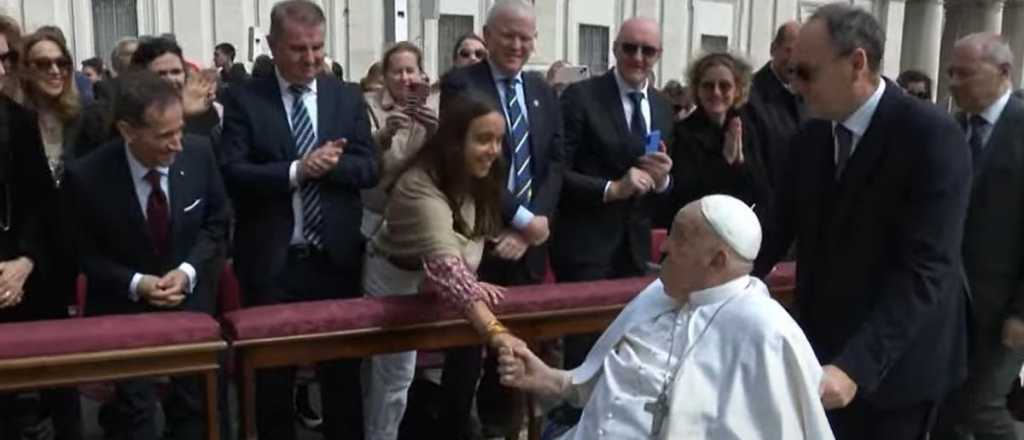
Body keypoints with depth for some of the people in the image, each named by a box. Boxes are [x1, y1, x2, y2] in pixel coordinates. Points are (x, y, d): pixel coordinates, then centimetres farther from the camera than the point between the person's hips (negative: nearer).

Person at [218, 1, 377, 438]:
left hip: (336, 258, 2)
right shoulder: (244, 99, -3)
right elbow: (232, 173, -12)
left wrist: (329, 164, -19)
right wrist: (295, 171, -23)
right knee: (272, 374, 14)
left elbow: (369, 169, -1)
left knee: (343, 369, 15)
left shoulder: (348, 98, 4)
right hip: (271, 262, -2)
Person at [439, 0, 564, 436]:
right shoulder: (460, 84, -7)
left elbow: (555, 165, 5)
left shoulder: (544, 92, 10)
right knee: (466, 343, 7)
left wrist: (530, 229, -9)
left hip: (529, 240, 5)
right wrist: (524, 218, -16)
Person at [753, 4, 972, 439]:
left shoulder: (932, 136, -19)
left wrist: (856, 366, -34)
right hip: (822, 350, 5)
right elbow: (781, 226, 5)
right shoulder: (811, 136, 2)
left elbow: (925, 270, -25)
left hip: (894, 365, -5)